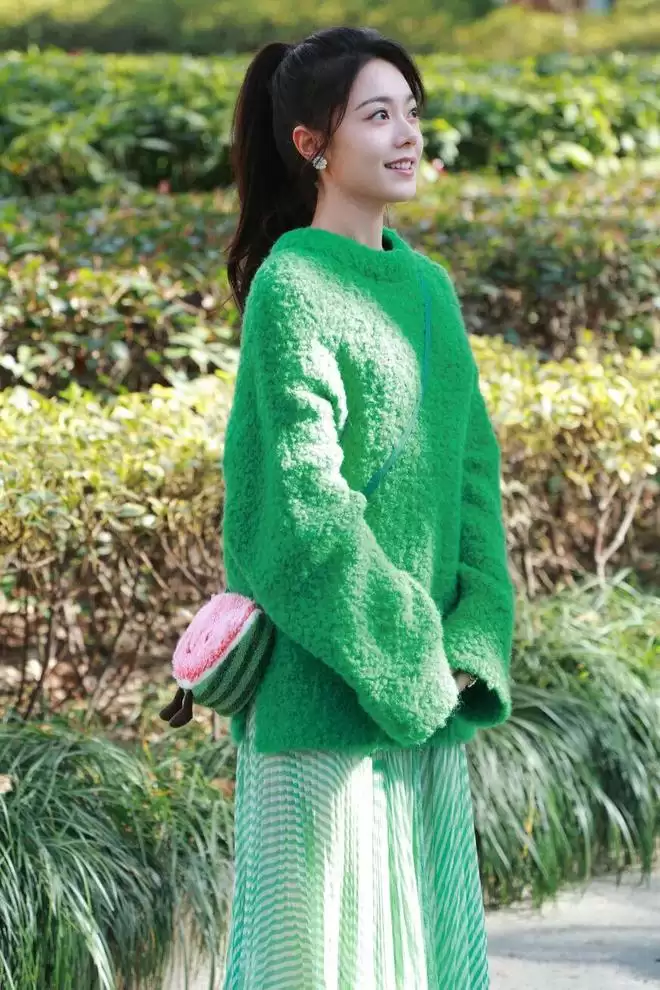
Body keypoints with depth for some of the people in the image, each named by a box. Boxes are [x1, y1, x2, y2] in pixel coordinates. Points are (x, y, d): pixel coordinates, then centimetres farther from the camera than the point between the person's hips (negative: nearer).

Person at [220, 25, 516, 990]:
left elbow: (472, 472, 7)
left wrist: (472, 640, -6)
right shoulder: (291, 287, -10)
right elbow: (305, 497, -17)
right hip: (329, 684, -7)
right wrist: (406, 645, -15)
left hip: (427, 686, 7)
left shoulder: (427, 287, 11)